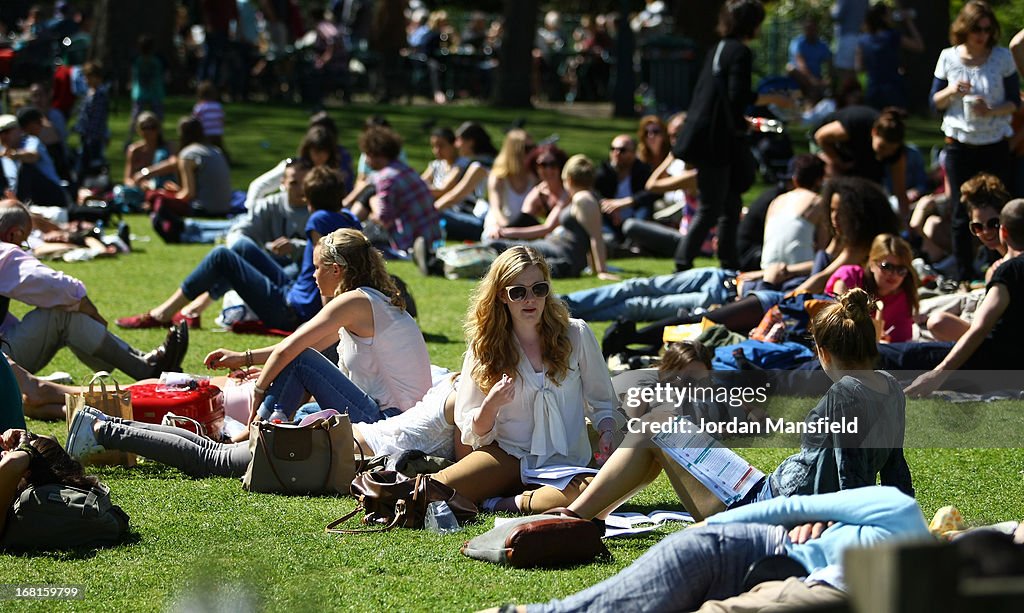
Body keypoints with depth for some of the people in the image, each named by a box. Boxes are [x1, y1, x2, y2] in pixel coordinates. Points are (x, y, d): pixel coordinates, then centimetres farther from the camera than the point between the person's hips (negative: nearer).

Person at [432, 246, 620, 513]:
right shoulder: (484, 347, 3)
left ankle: (506, 504, -19)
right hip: (509, 457, -1)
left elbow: (601, 401, 12)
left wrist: (607, 433, -9)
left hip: (566, 462, 1)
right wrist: (491, 404, -18)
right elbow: (474, 434, 3)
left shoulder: (575, 335, 3)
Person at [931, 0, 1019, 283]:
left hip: (995, 144, -1)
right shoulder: (948, 58, 1)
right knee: (962, 215, 4)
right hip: (959, 144, 1)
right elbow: (935, 102, 7)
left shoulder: (1003, 57, -3)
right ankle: (963, 278, 11)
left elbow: (1014, 101, 0)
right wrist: (951, 92, -15)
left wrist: (991, 111, -20)